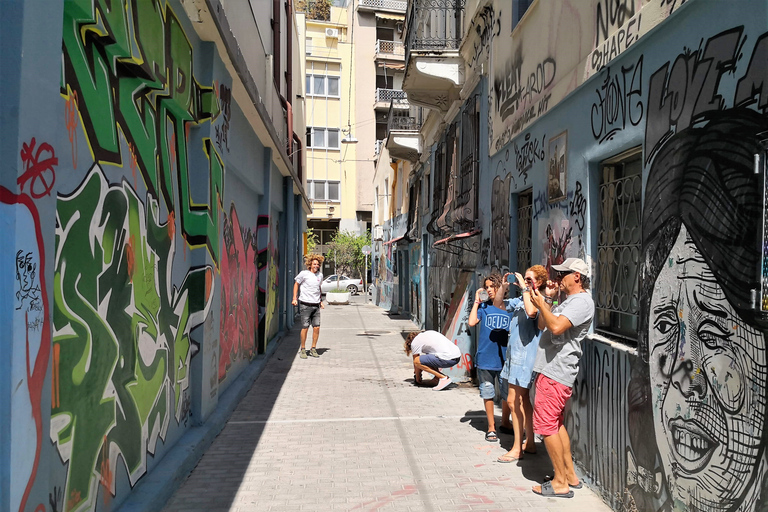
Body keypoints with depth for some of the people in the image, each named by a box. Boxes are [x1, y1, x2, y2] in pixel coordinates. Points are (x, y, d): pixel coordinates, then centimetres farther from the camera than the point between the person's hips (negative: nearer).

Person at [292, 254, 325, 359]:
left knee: (317, 328, 0)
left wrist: (321, 301, 23)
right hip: (305, 305, -5)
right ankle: (303, 349, 10)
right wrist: (294, 298, 0)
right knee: (305, 328, -3)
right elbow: (296, 284, 7)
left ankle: (313, 349, 13)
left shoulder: (320, 275, 12)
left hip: (316, 305, 5)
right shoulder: (304, 273, -4)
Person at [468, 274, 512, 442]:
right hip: (485, 359, 0)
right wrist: (476, 302, -6)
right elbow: (472, 322, -13)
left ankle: (505, 422, 33)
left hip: (504, 359, 1)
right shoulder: (483, 306, 2)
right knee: (488, 394, 9)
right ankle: (491, 427, 23)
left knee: (508, 394, 9)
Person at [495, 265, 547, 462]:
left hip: (525, 357, -9)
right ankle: (530, 443, 26)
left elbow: (531, 312, -37)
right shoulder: (521, 299, 10)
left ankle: (517, 449, 2)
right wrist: (504, 286, 7)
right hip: (515, 354, 9)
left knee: (513, 401, -7)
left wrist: (524, 288, -27)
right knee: (522, 400, 15)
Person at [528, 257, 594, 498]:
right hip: (551, 369, 11)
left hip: (556, 372, -11)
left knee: (546, 425, -6)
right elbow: (542, 325, 21)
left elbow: (556, 327, -27)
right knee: (556, 424, 17)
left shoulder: (582, 301, -13)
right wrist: (547, 299, 11)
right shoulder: (568, 301, 20)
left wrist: (540, 302, -14)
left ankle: (560, 483, 1)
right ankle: (570, 476, 25)